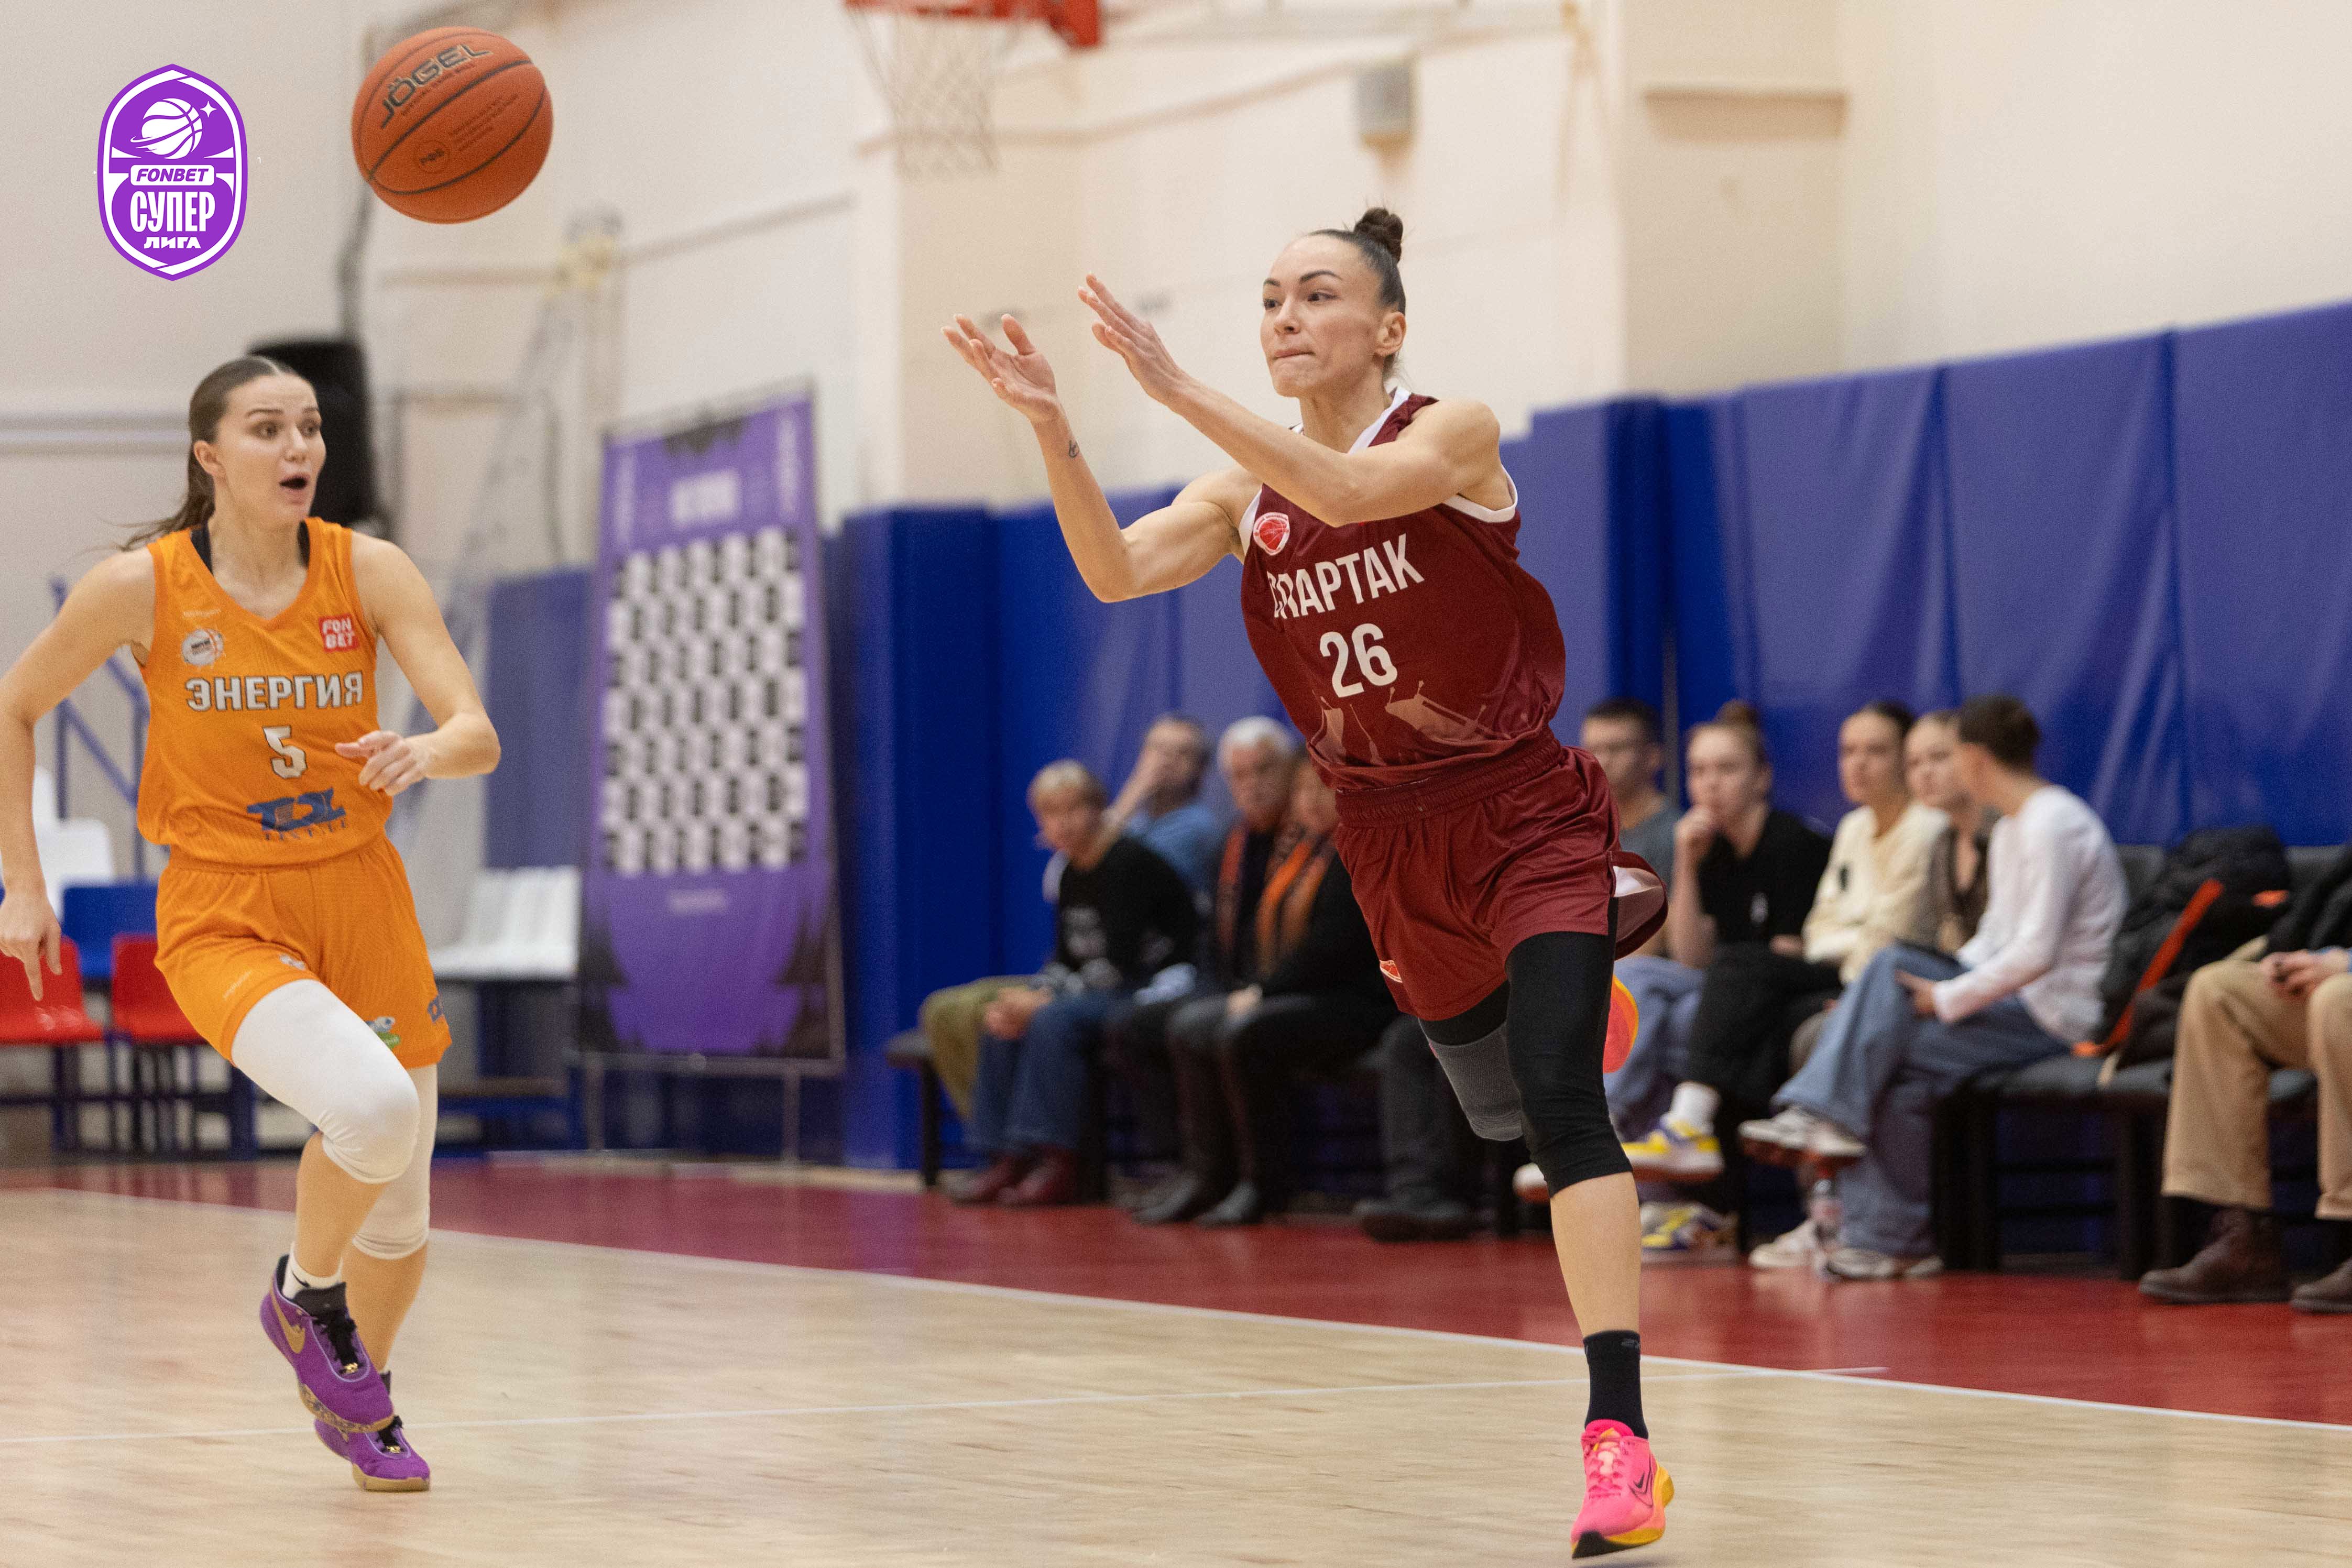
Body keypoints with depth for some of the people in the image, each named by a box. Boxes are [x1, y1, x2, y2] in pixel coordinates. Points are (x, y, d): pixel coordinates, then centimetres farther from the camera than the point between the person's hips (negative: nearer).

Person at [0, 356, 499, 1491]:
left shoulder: (370, 572, -5)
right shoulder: (141, 587, -10)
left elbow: (479, 735, -11)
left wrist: (428, 751, -34)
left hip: (362, 905, 4)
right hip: (224, 918, -3)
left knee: (399, 1213, 11)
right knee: (372, 1108, -30)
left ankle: (357, 1406, 41)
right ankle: (304, 1295, 1)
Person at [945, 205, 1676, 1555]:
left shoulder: (1454, 434, -13)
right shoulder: (1248, 492, 1)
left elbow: (1349, 491, -34)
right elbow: (1115, 569, -14)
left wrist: (1176, 390, -41)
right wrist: (1051, 425, -29)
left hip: (1527, 819, -6)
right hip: (1392, 840, 6)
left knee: (1561, 1101, -22)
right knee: (1504, 1111, 19)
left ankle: (1621, 1441, -27)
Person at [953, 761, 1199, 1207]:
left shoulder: (1128, 865, -15)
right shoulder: (1072, 875, 11)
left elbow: (1119, 964, -21)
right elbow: (1066, 961, 12)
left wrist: (1044, 1000, -21)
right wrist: (1029, 996, -9)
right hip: (1107, 995, 9)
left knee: (1054, 1021, -29)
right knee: (1005, 1023, -6)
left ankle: (1058, 1164, -24)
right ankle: (1008, 1161, -8)